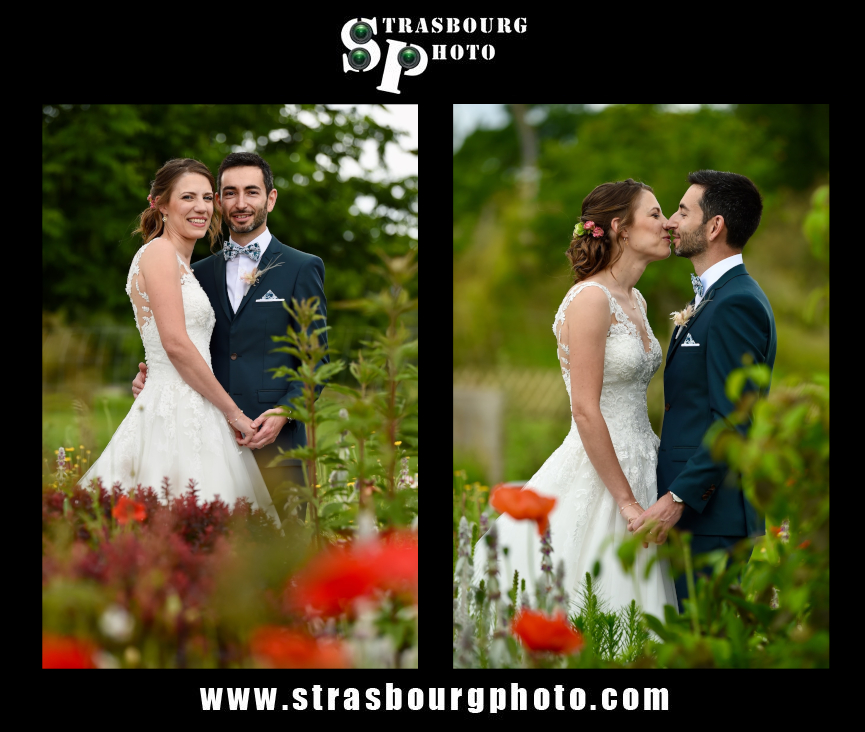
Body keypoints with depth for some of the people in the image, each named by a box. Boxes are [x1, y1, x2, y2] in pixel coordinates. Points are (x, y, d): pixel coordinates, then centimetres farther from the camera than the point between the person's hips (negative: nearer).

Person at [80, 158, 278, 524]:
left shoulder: (182, 262, 21)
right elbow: (175, 343, -15)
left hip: (194, 411, 9)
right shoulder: (160, 252, -7)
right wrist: (232, 410, -11)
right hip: (175, 411, -9)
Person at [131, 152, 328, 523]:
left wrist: (283, 414, -14)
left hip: (274, 443, -3)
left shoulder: (303, 269, 6)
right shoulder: (200, 273, 18)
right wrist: (150, 379, 1)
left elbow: (315, 361, 1)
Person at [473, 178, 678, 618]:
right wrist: (627, 502, -18)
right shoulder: (590, 299, -15)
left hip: (634, 472, 9)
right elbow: (585, 410, -19)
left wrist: (639, 495, 12)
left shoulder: (635, 301, 13)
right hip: (595, 481, -9)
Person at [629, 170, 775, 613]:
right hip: (694, 506, 10)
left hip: (713, 512, -10)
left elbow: (734, 421, -20)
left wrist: (678, 498, -21)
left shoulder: (737, 304, -14)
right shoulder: (710, 298, 19)